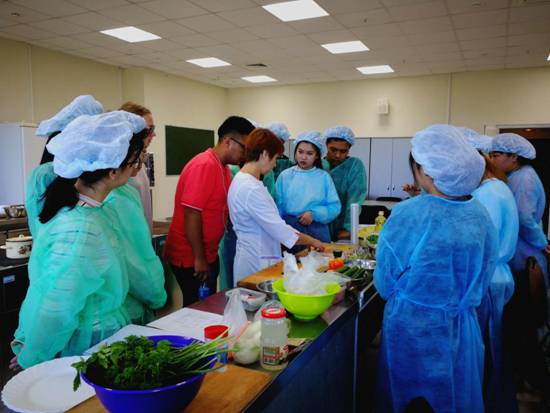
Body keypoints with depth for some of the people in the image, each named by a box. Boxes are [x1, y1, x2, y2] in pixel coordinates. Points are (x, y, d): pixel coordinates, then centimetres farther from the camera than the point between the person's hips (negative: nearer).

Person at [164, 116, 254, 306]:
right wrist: (199, 258, -18)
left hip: (209, 254, 8)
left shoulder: (223, 167, 7)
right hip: (191, 258, -8)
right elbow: (191, 213, -22)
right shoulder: (204, 166, -19)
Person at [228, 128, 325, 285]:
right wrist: (312, 241, -6)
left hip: (255, 258, 9)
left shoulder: (242, 180, 9)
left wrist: (306, 238, 8)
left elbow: (272, 221, 12)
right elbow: (278, 229, -21)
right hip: (256, 262, -9)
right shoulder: (251, 188, -22)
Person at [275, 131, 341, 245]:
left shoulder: (324, 177, 0)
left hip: (317, 229, 0)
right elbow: (278, 206, 1)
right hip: (290, 228, 0)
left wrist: (314, 214, -16)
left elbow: (335, 207, -3)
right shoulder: (285, 175, 1)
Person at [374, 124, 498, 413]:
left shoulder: (408, 214, -22)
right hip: (462, 328, 5)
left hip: (413, 328, -4)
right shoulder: (480, 213, -7)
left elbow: (385, 283, -12)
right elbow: (483, 278, 6)